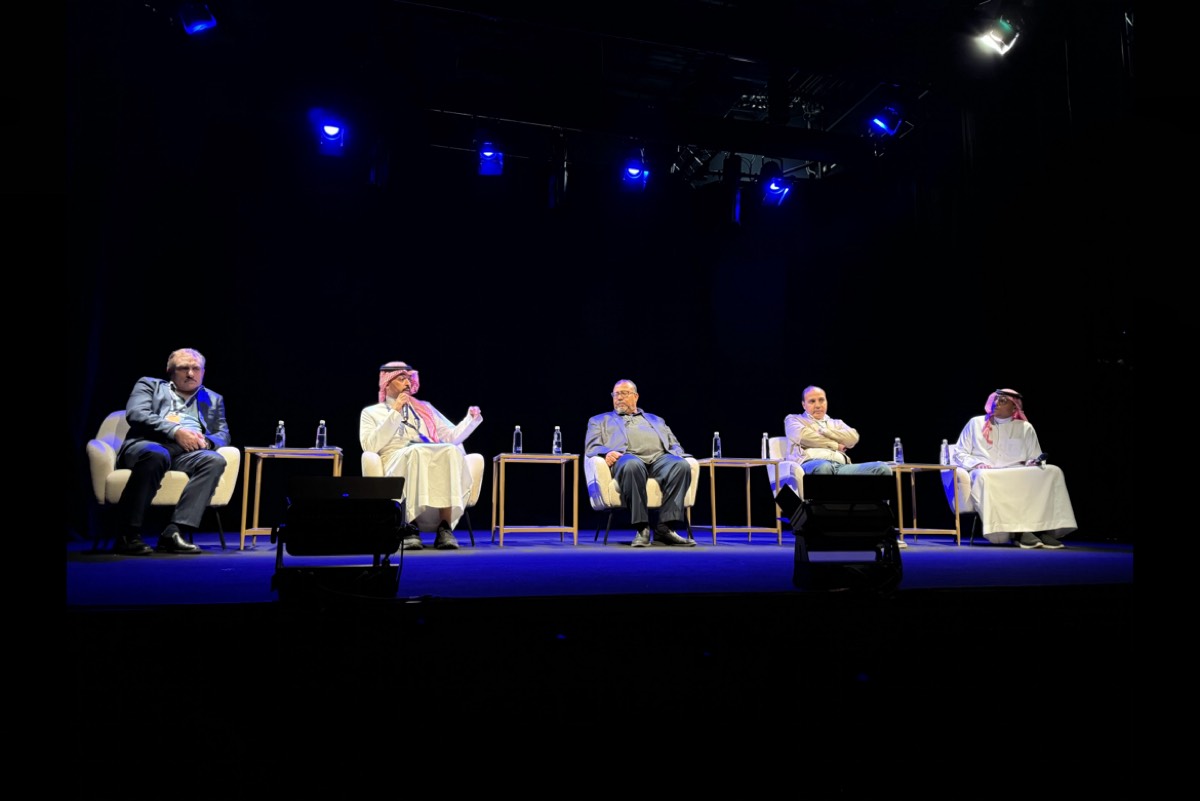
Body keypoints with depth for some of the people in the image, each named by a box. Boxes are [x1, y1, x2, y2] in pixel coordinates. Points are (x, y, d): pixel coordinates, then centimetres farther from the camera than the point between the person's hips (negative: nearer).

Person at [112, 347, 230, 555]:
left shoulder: (214, 399, 31)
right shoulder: (149, 384, 22)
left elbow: (223, 434, 20)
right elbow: (135, 414, 2)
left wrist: (205, 441, -5)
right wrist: (175, 431, -12)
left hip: (187, 453, 3)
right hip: (149, 445, -2)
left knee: (215, 460, -32)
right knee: (157, 454, -40)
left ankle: (175, 531, -39)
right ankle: (127, 534, -31)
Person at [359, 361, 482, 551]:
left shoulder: (425, 408, 30)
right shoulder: (371, 413, 21)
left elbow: (451, 436, 21)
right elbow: (370, 446, 1)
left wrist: (471, 420, 4)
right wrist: (395, 413, 0)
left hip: (434, 465, 3)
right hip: (397, 464, -3)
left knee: (452, 451, -33)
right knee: (415, 451, -38)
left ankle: (445, 528, -39)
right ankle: (410, 527, -42)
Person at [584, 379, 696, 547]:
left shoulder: (656, 420, 35)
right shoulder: (600, 420, 29)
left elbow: (675, 445, 27)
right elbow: (591, 446, 13)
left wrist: (677, 455, 1)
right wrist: (606, 452, -11)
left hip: (660, 458, 3)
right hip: (628, 457, -3)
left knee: (682, 465, -32)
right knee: (632, 465, -41)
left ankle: (665, 527, -31)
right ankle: (641, 528, -34)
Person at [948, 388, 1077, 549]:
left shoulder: (1025, 428, 18)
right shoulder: (976, 423, 14)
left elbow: (1035, 459, 16)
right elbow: (959, 454, 10)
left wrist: (1034, 462, -8)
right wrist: (977, 464, -9)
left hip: (1018, 476, 3)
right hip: (986, 475, -2)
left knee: (1052, 472, -25)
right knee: (984, 477, -40)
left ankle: (1043, 527, -33)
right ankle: (1018, 530, -40)